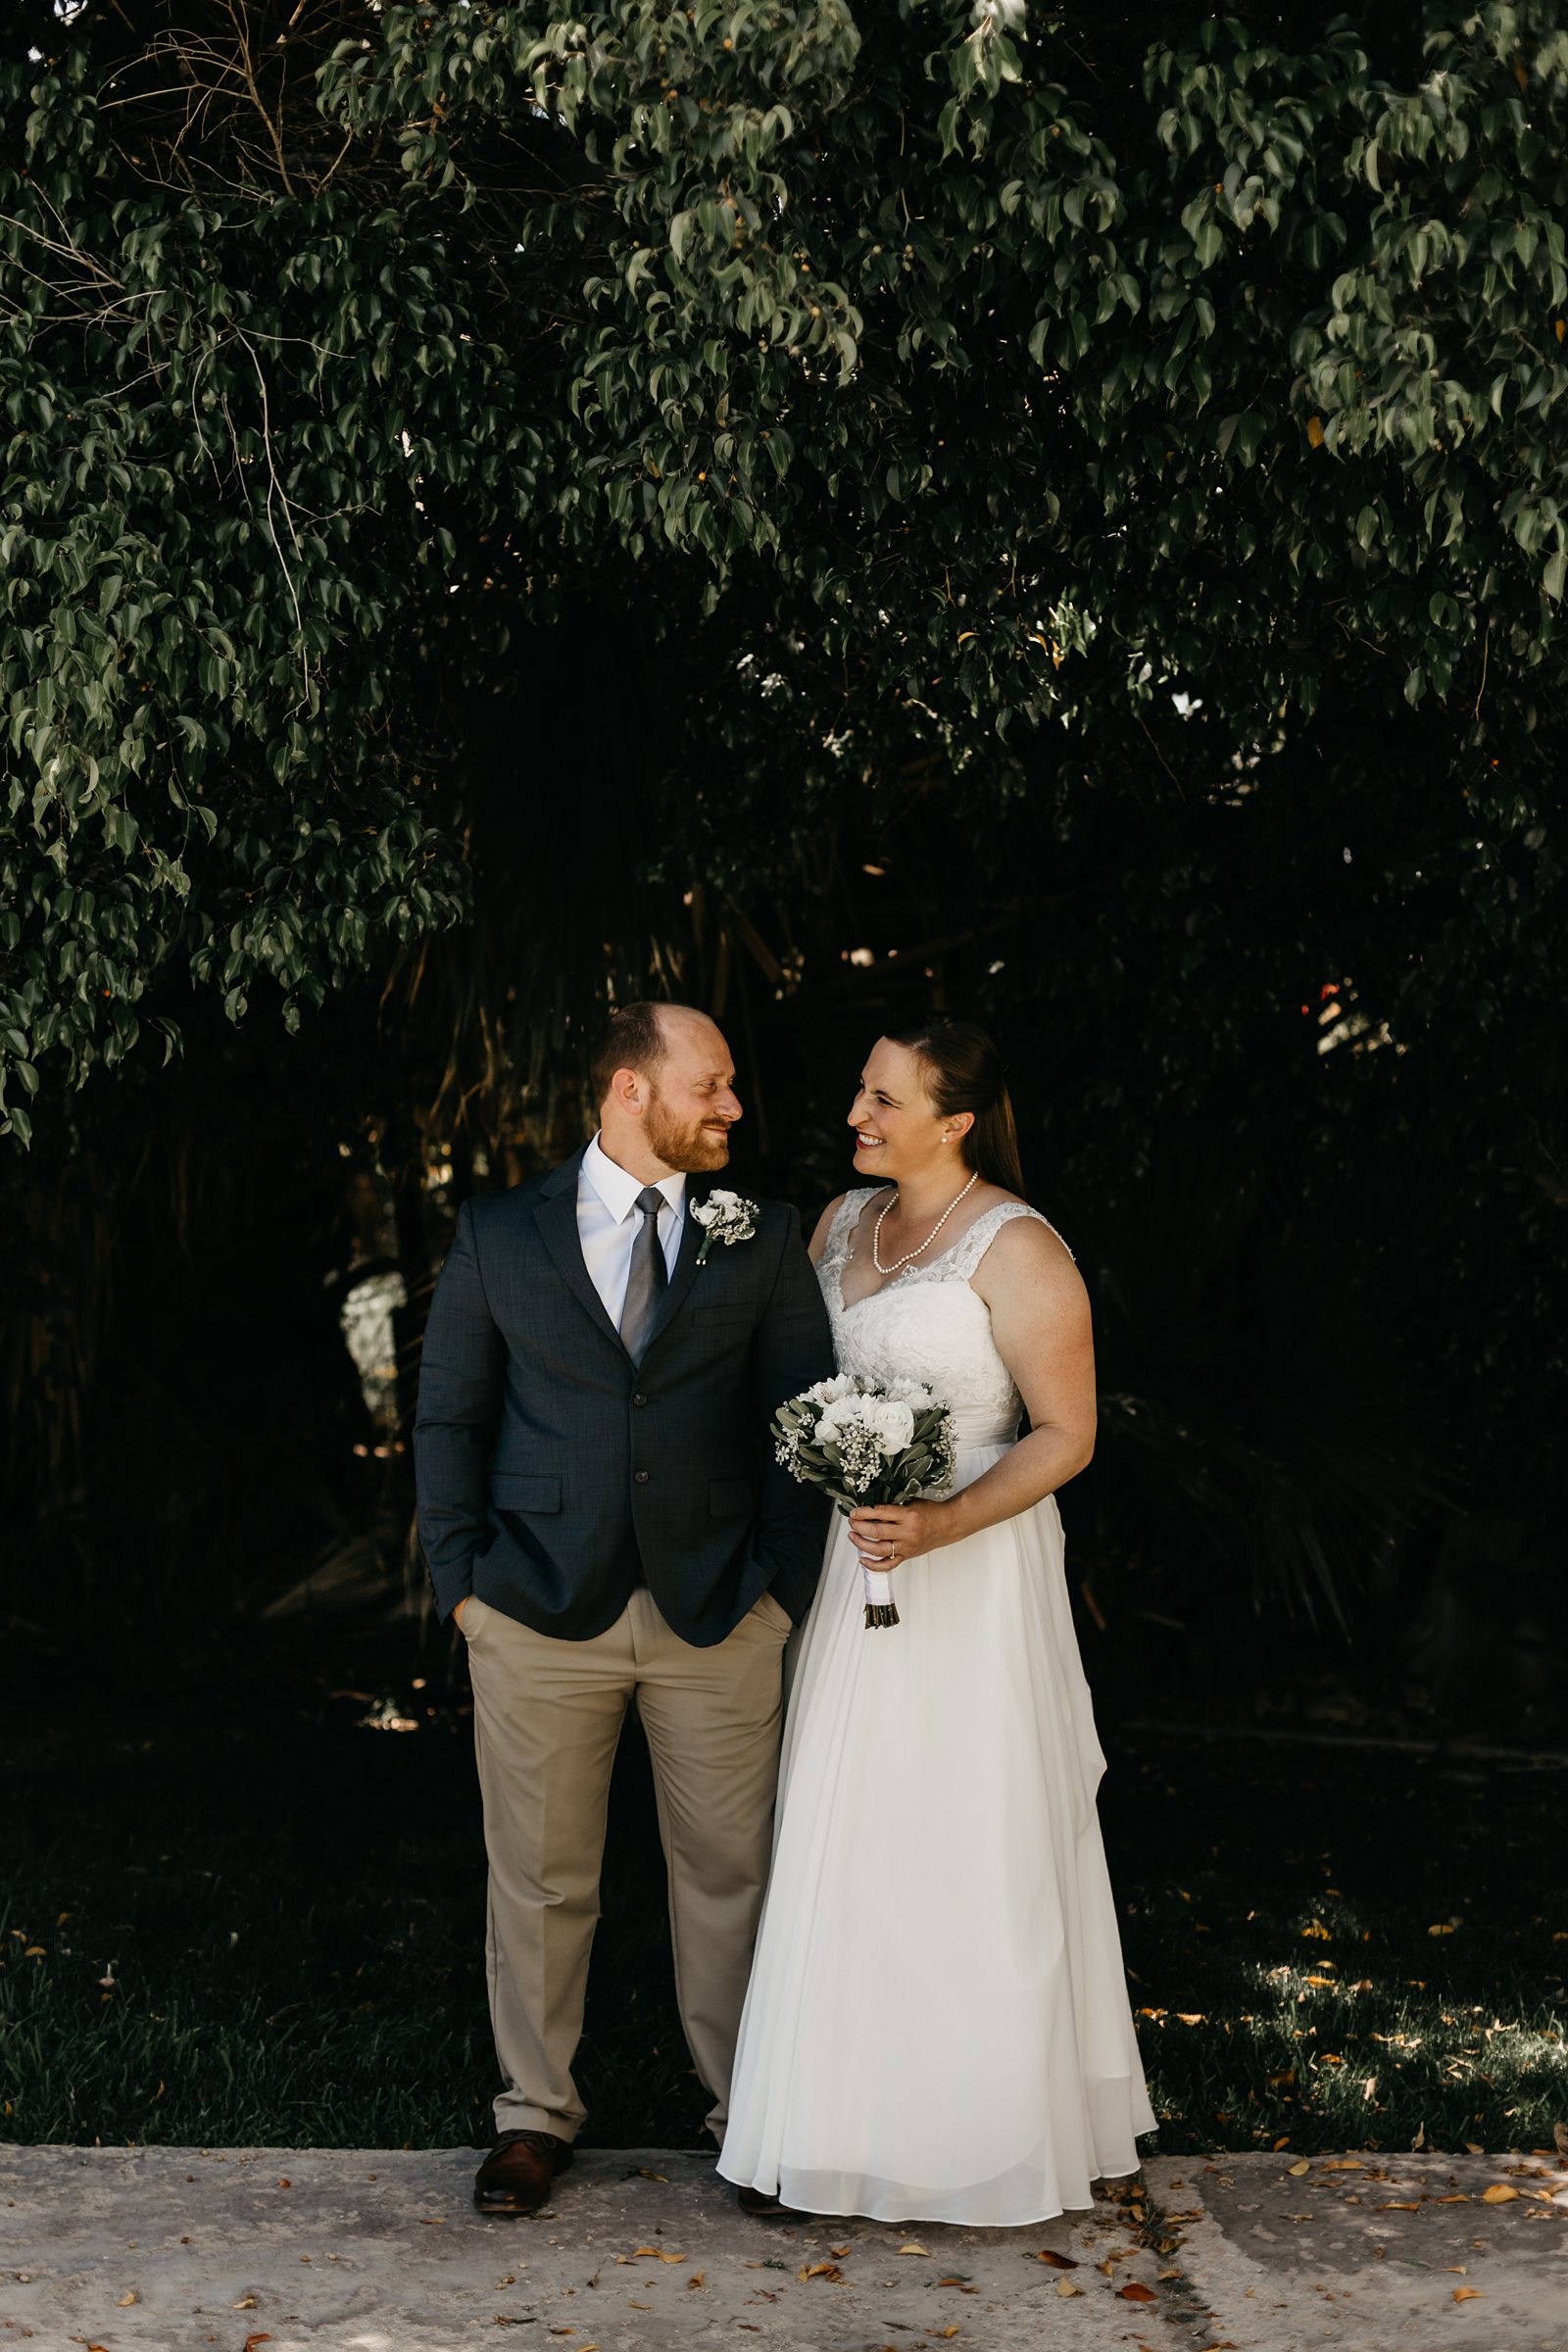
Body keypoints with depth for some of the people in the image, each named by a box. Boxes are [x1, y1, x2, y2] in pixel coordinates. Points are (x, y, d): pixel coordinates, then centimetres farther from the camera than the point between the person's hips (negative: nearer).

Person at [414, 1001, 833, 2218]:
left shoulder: (764, 1238, 4)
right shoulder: (498, 1235, 3)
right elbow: (448, 1416, 5)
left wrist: (787, 1582, -1)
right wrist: (463, 1579, -1)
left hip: (720, 1615, 1)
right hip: (543, 1615, -1)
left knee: (732, 1872, 8)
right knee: (540, 1879, 8)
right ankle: (538, 2113, 23)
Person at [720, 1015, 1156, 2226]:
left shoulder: (1018, 1249, -13)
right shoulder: (843, 1220, 9)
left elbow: (1066, 1435, -13)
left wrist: (941, 1524, -25)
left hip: (967, 1571, -7)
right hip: (848, 1564, 7)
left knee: (963, 1845, 1)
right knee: (847, 1840, 10)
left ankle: (979, 2135, 16)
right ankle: (853, 2112, 22)